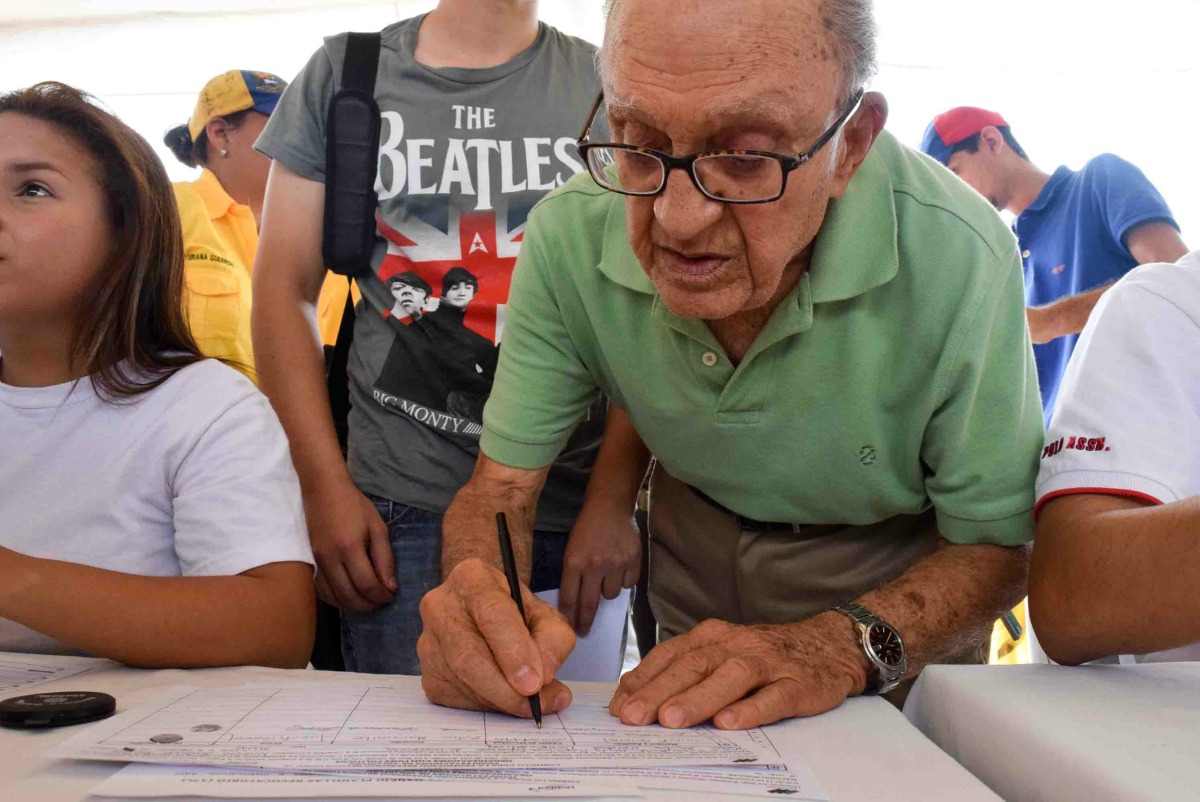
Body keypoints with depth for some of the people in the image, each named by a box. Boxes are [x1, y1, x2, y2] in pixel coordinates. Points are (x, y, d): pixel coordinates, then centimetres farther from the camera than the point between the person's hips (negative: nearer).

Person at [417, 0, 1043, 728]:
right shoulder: (570, 237, -23)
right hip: (694, 554, 2)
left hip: (899, 575, -1)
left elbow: (996, 546, -20)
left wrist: (843, 646, -38)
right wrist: (480, 597, -38)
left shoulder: (958, 257, -30)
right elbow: (501, 485, -16)